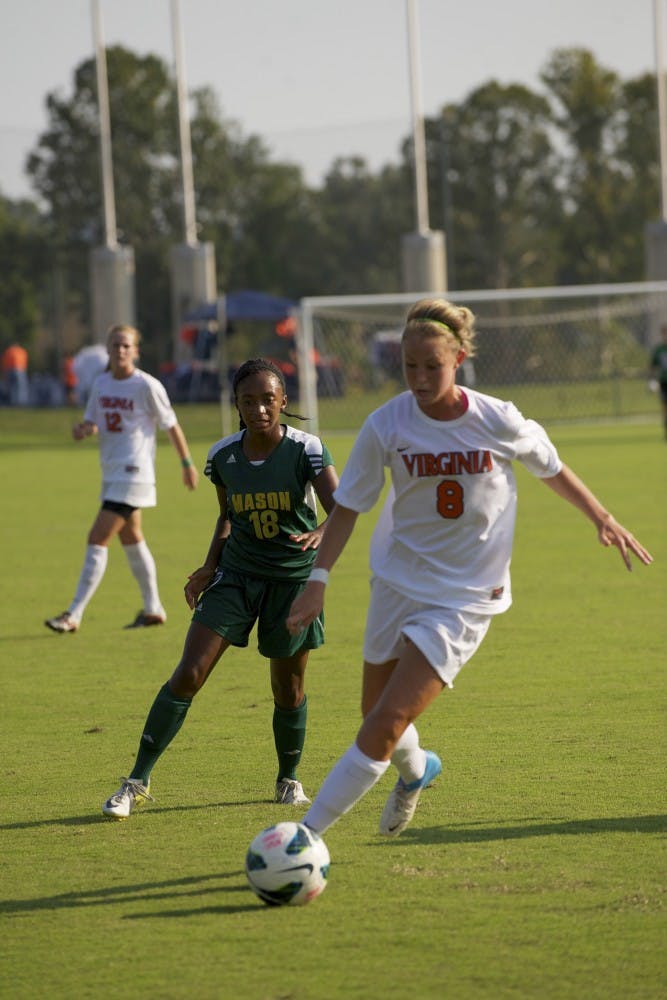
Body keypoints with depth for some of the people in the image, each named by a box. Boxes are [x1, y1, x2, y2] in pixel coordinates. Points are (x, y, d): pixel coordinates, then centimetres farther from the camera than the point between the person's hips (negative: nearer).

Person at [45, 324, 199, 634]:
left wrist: (187, 463, 3)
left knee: (97, 539, -12)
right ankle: (153, 609, 32)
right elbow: (89, 423, 12)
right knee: (131, 539, 18)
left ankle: (74, 614, -11)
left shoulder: (147, 386, -12)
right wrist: (82, 429, -12)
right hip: (111, 474, 8)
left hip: (134, 474, -8)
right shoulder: (101, 384, 7)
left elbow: (171, 425, -3)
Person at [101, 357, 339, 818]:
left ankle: (289, 779, 33)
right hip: (236, 573, 2)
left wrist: (321, 533, -48)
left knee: (288, 690, 5)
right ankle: (137, 783, -4)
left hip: (295, 577, -2)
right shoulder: (222, 456, -4)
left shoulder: (306, 450, -15)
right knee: (188, 674, -9)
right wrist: (210, 565, 2)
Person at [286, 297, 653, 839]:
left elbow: (553, 470, 6)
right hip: (397, 584, 3)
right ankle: (416, 770, 52)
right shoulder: (386, 425, -12)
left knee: (384, 727, -15)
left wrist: (604, 520, 12)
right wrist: (318, 579, -14)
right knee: (377, 716, 17)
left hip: (465, 597, -3)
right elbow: (348, 506, -4)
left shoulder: (498, 422, -14)